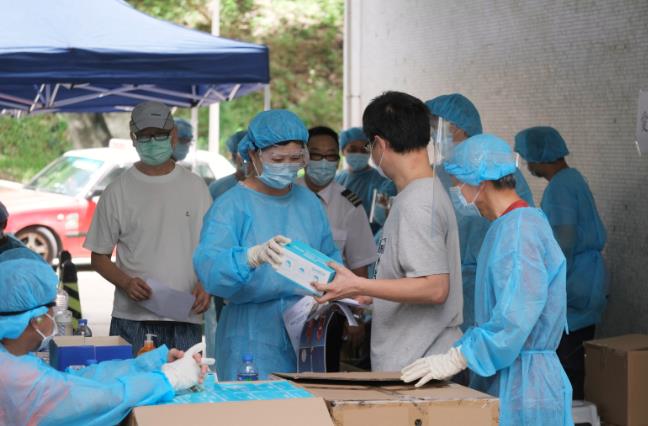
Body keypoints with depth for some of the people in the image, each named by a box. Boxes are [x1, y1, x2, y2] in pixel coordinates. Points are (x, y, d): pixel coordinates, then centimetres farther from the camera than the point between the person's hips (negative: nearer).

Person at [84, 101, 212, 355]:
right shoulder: (118, 191, 5)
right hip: (133, 317, -2)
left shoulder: (194, 186, 11)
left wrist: (204, 286, -4)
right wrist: (126, 283, -12)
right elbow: (99, 256, 7)